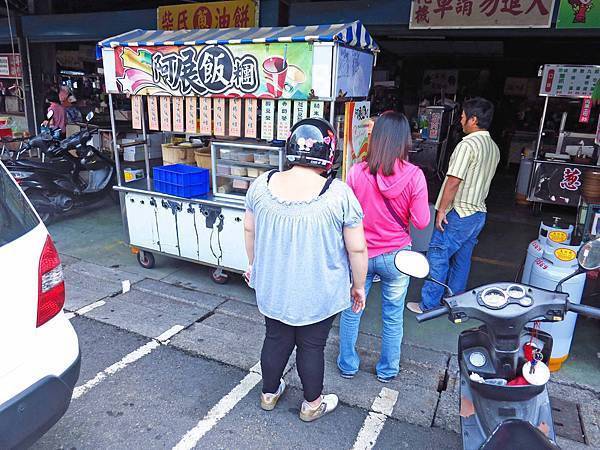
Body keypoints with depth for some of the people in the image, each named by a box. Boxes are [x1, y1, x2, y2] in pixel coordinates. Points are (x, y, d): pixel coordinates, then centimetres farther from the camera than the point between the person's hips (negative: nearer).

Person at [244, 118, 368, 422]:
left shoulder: (262, 184, -9)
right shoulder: (339, 194, -20)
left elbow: (249, 229, 4)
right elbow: (357, 249, -14)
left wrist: (253, 264, 18)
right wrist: (359, 286, 1)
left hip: (272, 287, 3)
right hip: (318, 294, -3)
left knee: (276, 339, 21)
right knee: (311, 347, 16)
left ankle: (269, 393, 43)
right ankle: (312, 405, 37)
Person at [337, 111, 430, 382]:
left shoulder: (357, 172, -13)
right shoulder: (414, 175, -16)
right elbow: (421, 222, -11)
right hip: (396, 256, 0)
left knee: (351, 311, 19)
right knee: (393, 316, 18)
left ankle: (347, 365, 35)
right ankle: (387, 370, 36)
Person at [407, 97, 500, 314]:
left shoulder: (467, 145, -18)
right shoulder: (494, 148, 10)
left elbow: (454, 181, -21)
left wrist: (441, 210, -15)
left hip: (459, 214, -9)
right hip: (478, 213, 9)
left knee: (437, 257, 0)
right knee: (461, 259, 15)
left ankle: (428, 305, 6)